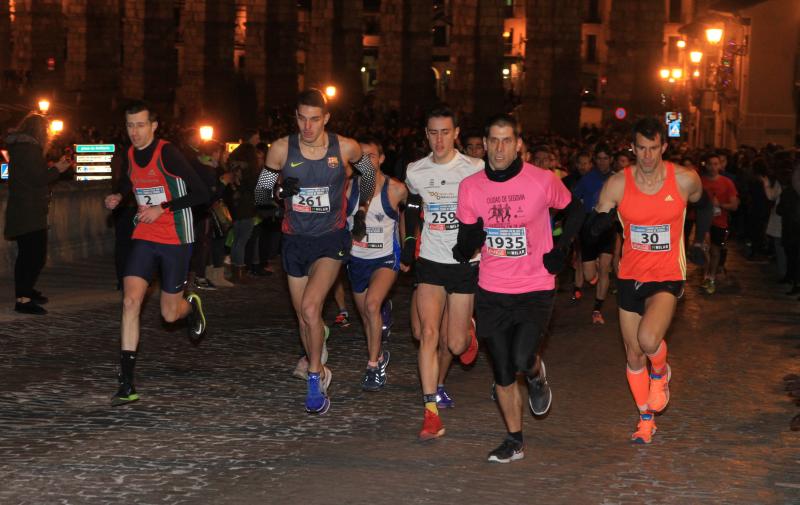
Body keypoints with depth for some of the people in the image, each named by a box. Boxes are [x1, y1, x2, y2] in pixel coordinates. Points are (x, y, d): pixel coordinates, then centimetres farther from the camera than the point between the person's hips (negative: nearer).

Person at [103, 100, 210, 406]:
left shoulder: (167, 154, -16)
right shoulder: (130, 154, 4)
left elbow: (201, 194, -18)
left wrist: (163, 208, -21)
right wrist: (117, 197, 5)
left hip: (176, 240, -5)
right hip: (145, 238, 5)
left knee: (169, 314, 5)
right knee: (131, 301, -13)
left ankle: (191, 306, 46)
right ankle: (127, 385, -13)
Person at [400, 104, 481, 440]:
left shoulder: (475, 170, -9)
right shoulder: (415, 172, 1)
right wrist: (408, 242, 17)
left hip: (466, 264, -2)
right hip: (430, 263, 2)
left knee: (455, 345, 2)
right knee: (428, 333, -13)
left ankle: (468, 331, 41)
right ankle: (431, 412, -10)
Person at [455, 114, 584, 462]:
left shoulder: (543, 181, -9)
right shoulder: (471, 187, -2)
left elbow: (574, 210, 9)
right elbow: (465, 246, 2)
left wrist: (561, 250, -2)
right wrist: (468, 243, -21)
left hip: (535, 289, -3)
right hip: (492, 291, 3)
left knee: (522, 359, -19)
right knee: (502, 371, 8)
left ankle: (537, 376, 19)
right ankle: (514, 441, 23)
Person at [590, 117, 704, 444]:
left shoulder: (685, 180, -9)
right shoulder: (617, 184, -7)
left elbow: (701, 206, 13)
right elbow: (594, 229, 1)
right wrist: (601, 221, -21)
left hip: (668, 277, -3)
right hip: (630, 277, 3)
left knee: (648, 339, -27)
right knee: (634, 355, 11)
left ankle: (660, 373, 9)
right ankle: (646, 419, 32)